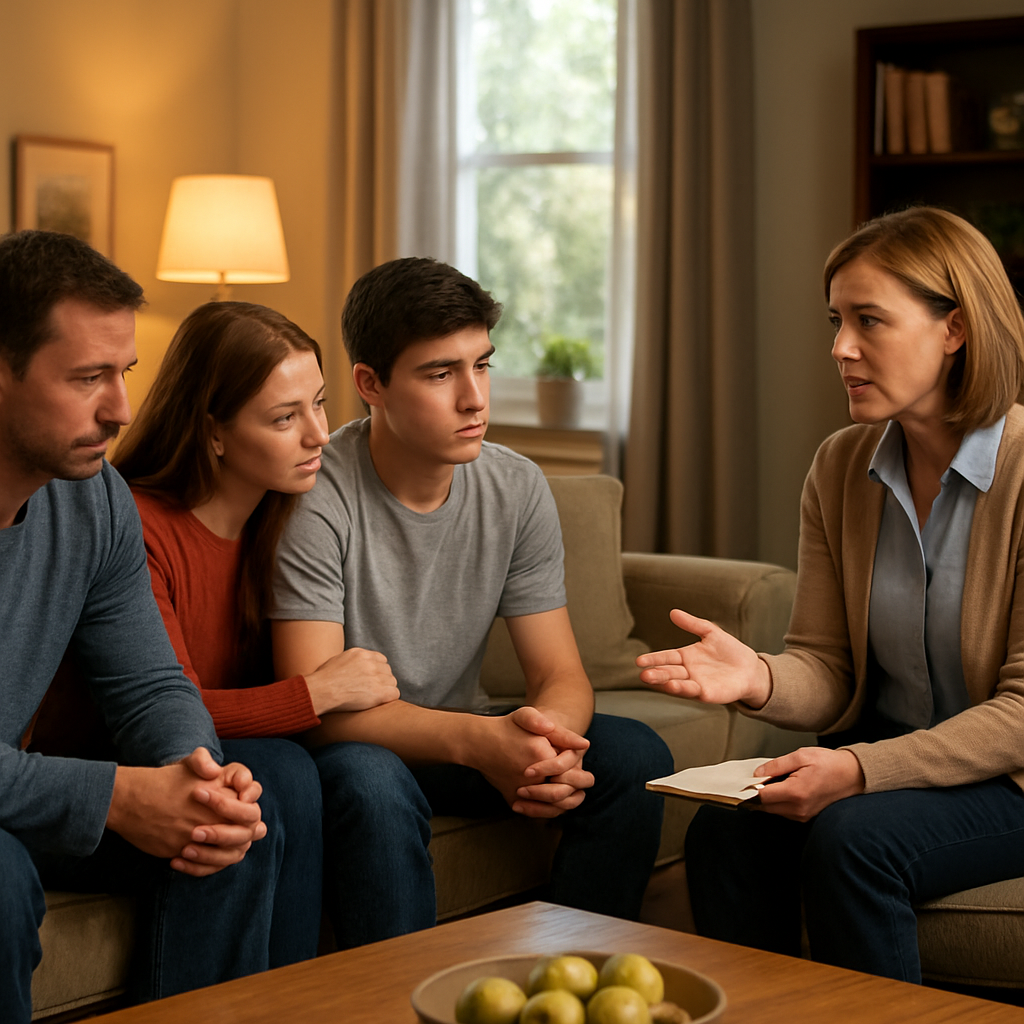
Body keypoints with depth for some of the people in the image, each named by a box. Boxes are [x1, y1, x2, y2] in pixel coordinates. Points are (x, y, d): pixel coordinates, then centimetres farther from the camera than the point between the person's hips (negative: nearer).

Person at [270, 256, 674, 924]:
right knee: (373, 781, -37)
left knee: (634, 755, -15)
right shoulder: (318, 497, -21)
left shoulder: (517, 490, -5)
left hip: (457, 741, 5)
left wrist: (546, 737, -31)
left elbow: (561, 676, -5)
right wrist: (478, 739, -39)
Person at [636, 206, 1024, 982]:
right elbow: (828, 670, 2)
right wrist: (759, 678, -22)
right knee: (724, 833, -22)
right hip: (882, 750, 5)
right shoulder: (841, 467, 2)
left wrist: (860, 771, -25)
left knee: (849, 839, -31)